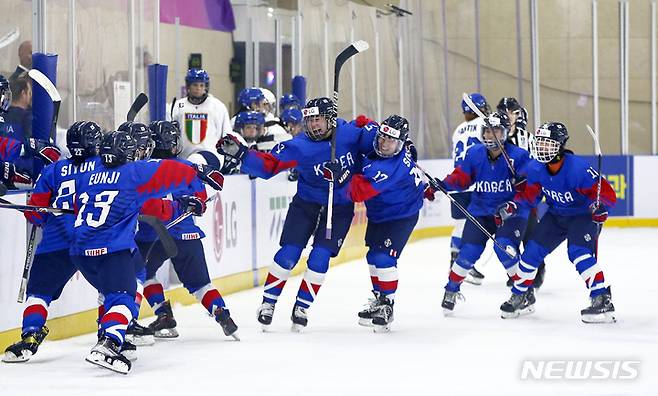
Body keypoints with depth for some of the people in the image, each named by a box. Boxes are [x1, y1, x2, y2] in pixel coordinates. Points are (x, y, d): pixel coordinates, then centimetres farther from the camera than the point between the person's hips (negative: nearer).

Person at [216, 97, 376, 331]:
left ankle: (301, 308, 9)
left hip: (340, 208, 0)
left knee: (320, 258, -7)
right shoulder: (300, 146, -17)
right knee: (288, 254, -7)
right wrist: (239, 154, -31)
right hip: (306, 204, 0)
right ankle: (268, 303, 8)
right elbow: (268, 165, -19)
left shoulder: (351, 133, -15)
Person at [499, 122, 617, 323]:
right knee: (533, 251, 3)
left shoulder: (578, 169, -31)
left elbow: (607, 194, -29)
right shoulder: (535, 168, -13)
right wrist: (513, 206, -14)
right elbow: (530, 194, 2)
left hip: (584, 215, -6)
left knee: (579, 252, -28)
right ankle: (520, 296, 22)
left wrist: (600, 206, -49)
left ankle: (602, 299, -27)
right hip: (556, 214, 6)